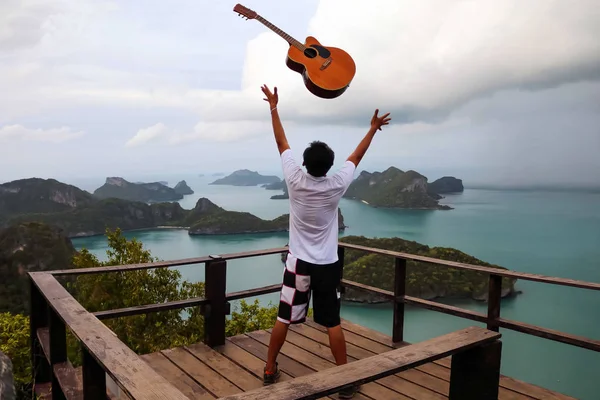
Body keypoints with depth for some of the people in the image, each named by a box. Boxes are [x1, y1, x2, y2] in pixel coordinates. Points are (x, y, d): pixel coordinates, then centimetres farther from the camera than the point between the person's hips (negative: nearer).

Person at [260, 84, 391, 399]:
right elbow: (357, 156, 3)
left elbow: (282, 144, -1)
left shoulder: (295, 181, -12)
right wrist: (373, 128, 17)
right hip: (327, 265, 0)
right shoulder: (337, 186, -12)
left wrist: (274, 107, 9)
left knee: (283, 319, 12)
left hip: (299, 263, 1)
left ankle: (270, 369, 25)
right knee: (332, 323, 7)